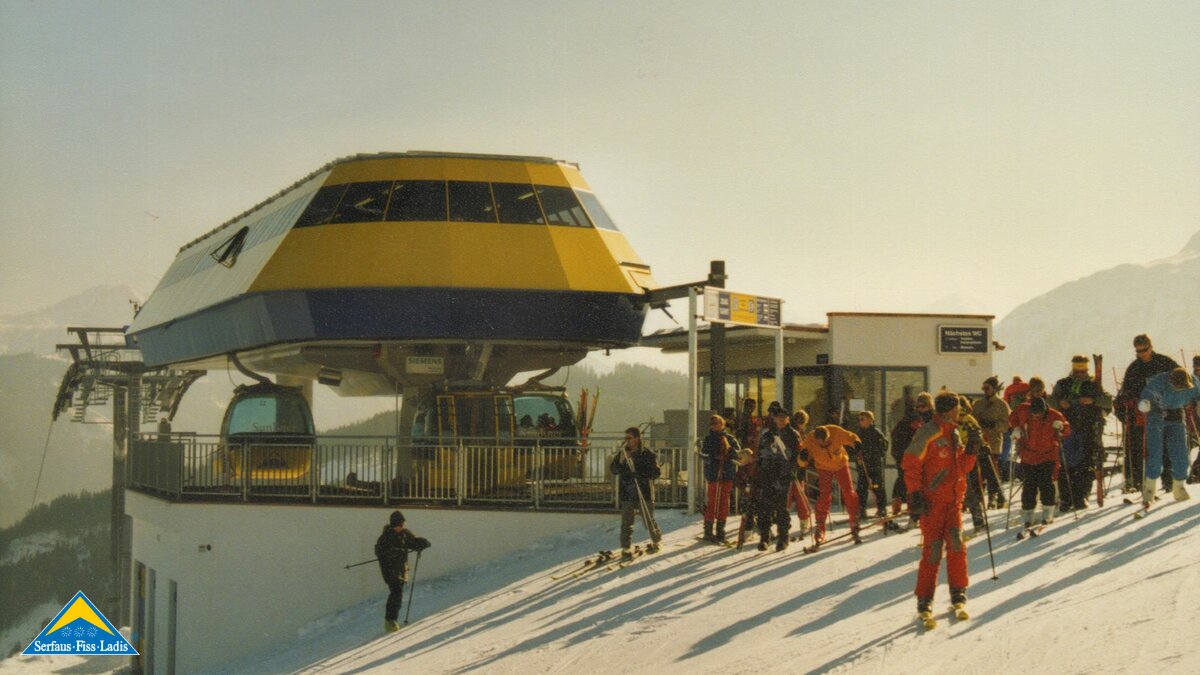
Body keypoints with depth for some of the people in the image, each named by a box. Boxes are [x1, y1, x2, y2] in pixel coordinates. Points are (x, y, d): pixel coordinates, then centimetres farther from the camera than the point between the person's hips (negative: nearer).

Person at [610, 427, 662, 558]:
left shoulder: (647, 455, -4)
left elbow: (656, 472, -7)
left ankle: (655, 542, 32)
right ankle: (626, 548, 4)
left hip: (644, 493, -2)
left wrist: (640, 474, -21)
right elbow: (613, 470, 1)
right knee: (627, 523, -3)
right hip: (627, 494, 2)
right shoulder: (622, 454, 5)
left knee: (648, 521, 10)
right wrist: (621, 461, -18)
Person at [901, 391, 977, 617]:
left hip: (953, 499, 6)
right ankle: (925, 598, 4)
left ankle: (958, 591, 4)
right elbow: (911, 463, -12)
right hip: (932, 500, -6)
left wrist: (971, 450, 2)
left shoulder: (954, 434, 15)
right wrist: (915, 495, -16)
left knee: (956, 541, -7)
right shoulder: (928, 433, -10)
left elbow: (962, 467, 20)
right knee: (933, 547, -6)